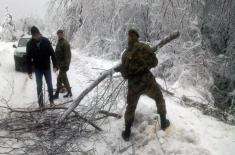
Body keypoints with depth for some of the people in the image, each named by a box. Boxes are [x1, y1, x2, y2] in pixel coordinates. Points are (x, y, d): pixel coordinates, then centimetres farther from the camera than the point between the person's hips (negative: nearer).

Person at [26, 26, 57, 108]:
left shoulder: (46, 41, -9)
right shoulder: (30, 44, -8)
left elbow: (52, 53, -6)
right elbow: (28, 58, -4)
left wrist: (55, 65, -10)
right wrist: (29, 71, -7)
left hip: (47, 67, 0)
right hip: (37, 69, 0)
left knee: (50, 85, 8)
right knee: (39, 86, 3)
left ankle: (51, 100, 26)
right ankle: (41, 103, 13)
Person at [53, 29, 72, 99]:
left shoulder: (65, 43, -14)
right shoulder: (59, 43, 14)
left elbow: (68, 55, -20)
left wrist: (66, 65, -24)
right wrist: (56, 64, 20)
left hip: (63, 64, -9)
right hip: (60, 64, 9)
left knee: (59, 79, -6)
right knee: (64, 78, 14)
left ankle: (56, 94, 1)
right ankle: (69, 93, 23)